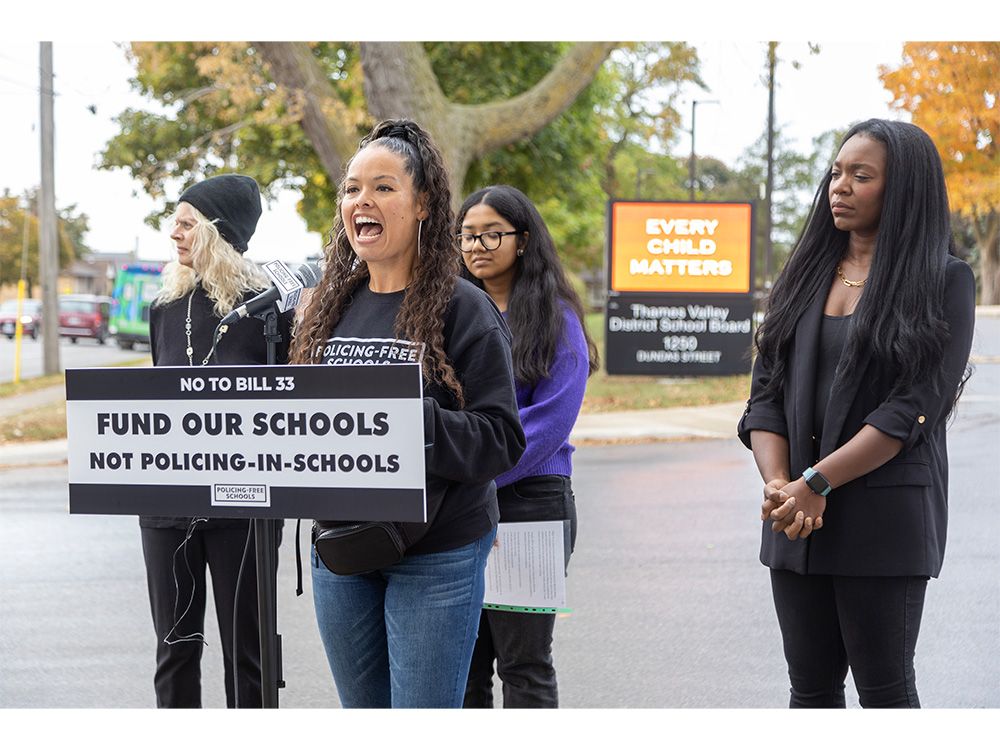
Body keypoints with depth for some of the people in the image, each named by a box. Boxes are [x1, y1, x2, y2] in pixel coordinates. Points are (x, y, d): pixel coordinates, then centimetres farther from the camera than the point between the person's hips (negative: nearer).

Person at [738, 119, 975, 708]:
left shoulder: (944, 282, -4)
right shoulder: (808, 274, 13)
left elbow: (912, 408, -13)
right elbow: (767, 393, 6)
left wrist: (815, 484, -19)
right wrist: (778, 485, -11)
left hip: (886, 519, -5)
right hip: (797, 523, 5)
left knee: (885, 690, 1)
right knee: (811, 687, 10)